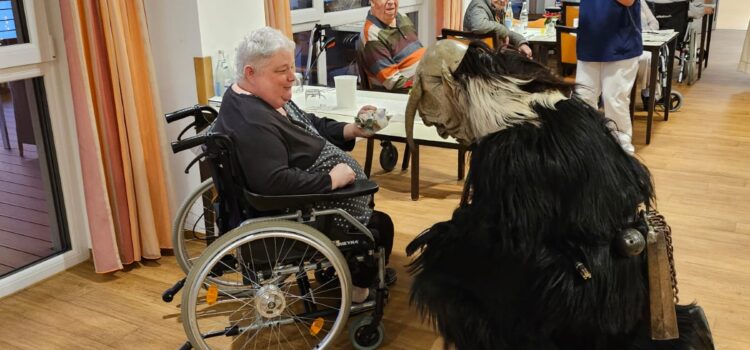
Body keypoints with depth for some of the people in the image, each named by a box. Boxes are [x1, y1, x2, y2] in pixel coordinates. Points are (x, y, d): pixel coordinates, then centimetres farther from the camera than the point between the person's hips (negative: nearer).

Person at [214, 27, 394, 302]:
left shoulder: (263, 97, 1)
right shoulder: (253, 122, -31)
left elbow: (308, 126, 12)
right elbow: (275, 182, -39)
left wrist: (352, 130, -2)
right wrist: (331, 180, -28)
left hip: (302, 198, 11)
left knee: (368, 196, 30)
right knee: (380, 226, 3)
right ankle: (358, 290, 23)